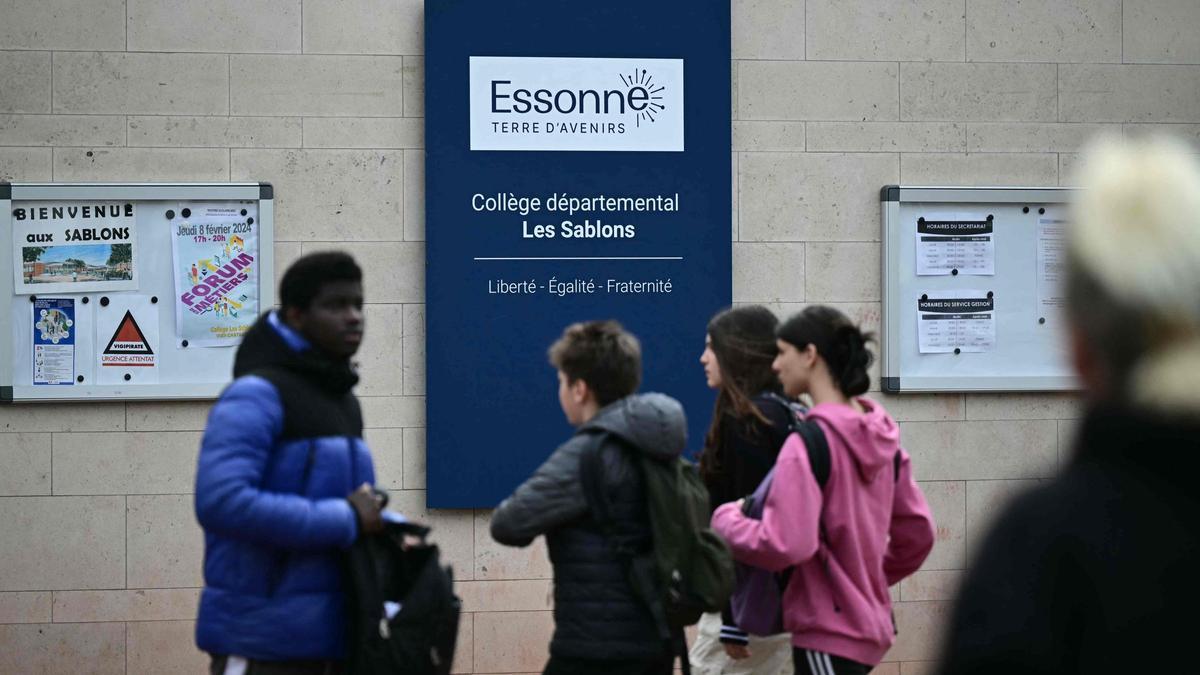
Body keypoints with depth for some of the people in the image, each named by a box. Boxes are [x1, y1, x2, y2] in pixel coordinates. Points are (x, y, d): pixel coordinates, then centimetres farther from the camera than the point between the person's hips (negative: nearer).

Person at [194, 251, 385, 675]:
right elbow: (221, 502, -24)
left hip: (330, 638, 9)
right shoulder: (256, 396, -11)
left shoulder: (344, 402, 16)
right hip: (263, 640, -9)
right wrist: (344, 520, -19)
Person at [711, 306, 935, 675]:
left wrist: (726, 519, -9)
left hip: (827, 632, -9)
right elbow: (917, 531, 13)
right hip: (868, 623, 9)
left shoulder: (807, 443, -17)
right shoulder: (881, 436, 8)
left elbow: (785, 545, -26)